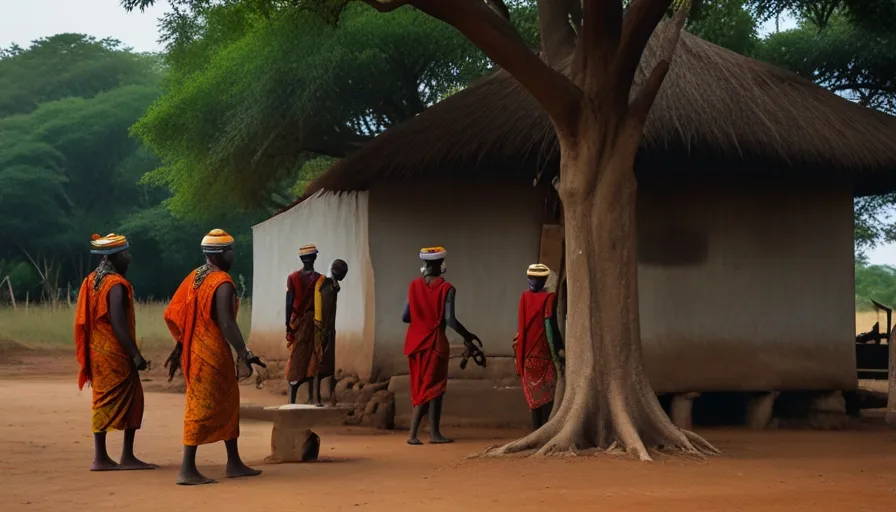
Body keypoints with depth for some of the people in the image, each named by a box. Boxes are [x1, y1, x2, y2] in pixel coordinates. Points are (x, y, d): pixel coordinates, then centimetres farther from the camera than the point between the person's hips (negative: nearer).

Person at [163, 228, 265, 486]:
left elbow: (176, 314, 13)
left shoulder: (194, 277, 10)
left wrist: (180, 348, 21)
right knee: (203, 407, -6)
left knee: (228, 403, 18)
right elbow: (227, 323, -23)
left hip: (194, 350, 9)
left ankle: (234, 463, 25)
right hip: (211, 354, -9)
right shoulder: (223, 283, -16)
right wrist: (244, 354, -22)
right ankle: (187, 470, -5)